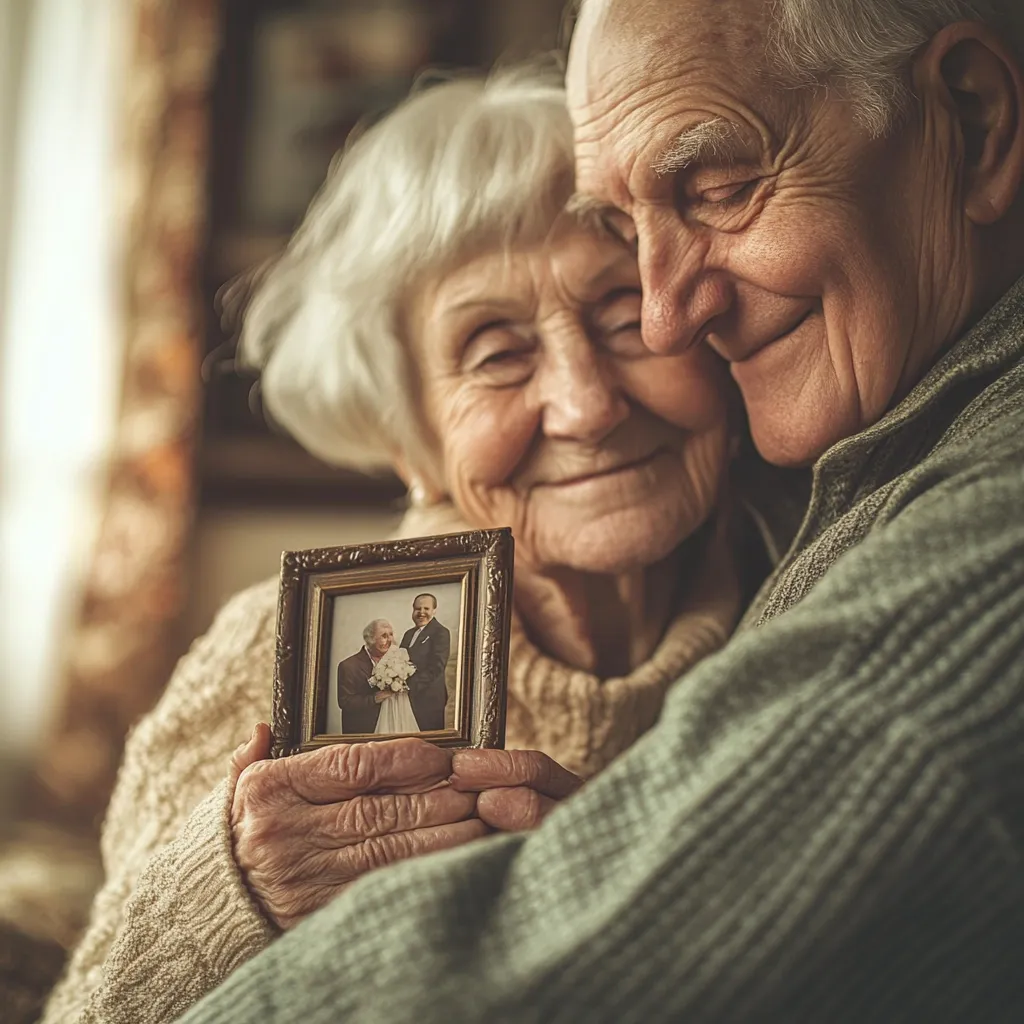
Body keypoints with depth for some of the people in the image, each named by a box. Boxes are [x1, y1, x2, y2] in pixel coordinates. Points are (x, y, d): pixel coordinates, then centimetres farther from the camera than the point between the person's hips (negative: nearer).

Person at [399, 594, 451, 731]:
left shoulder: (440, 632, -6)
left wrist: (410, 686, -20)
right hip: (409, 698, 7)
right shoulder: (409, 634, 19)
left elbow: (436, 667, -15)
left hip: (428, 698, -7)